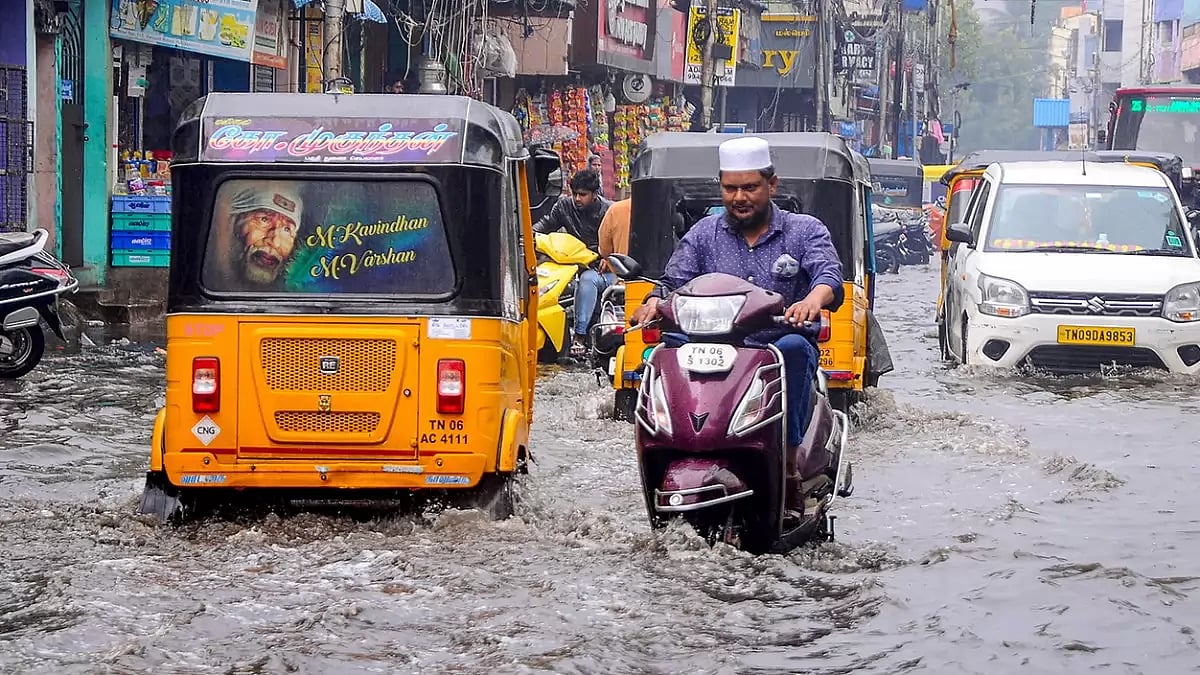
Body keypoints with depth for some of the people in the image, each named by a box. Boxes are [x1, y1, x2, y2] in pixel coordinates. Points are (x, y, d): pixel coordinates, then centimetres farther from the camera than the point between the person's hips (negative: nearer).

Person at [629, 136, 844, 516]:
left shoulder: (805, 232, 10)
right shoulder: (703, 235, 18)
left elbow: (830, 276, -8)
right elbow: (674, 282, 7)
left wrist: (813, 300, -33)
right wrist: (655, 303, -18)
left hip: (781, 349, -2)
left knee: (793, 348, -38)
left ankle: (789, 463, -37)